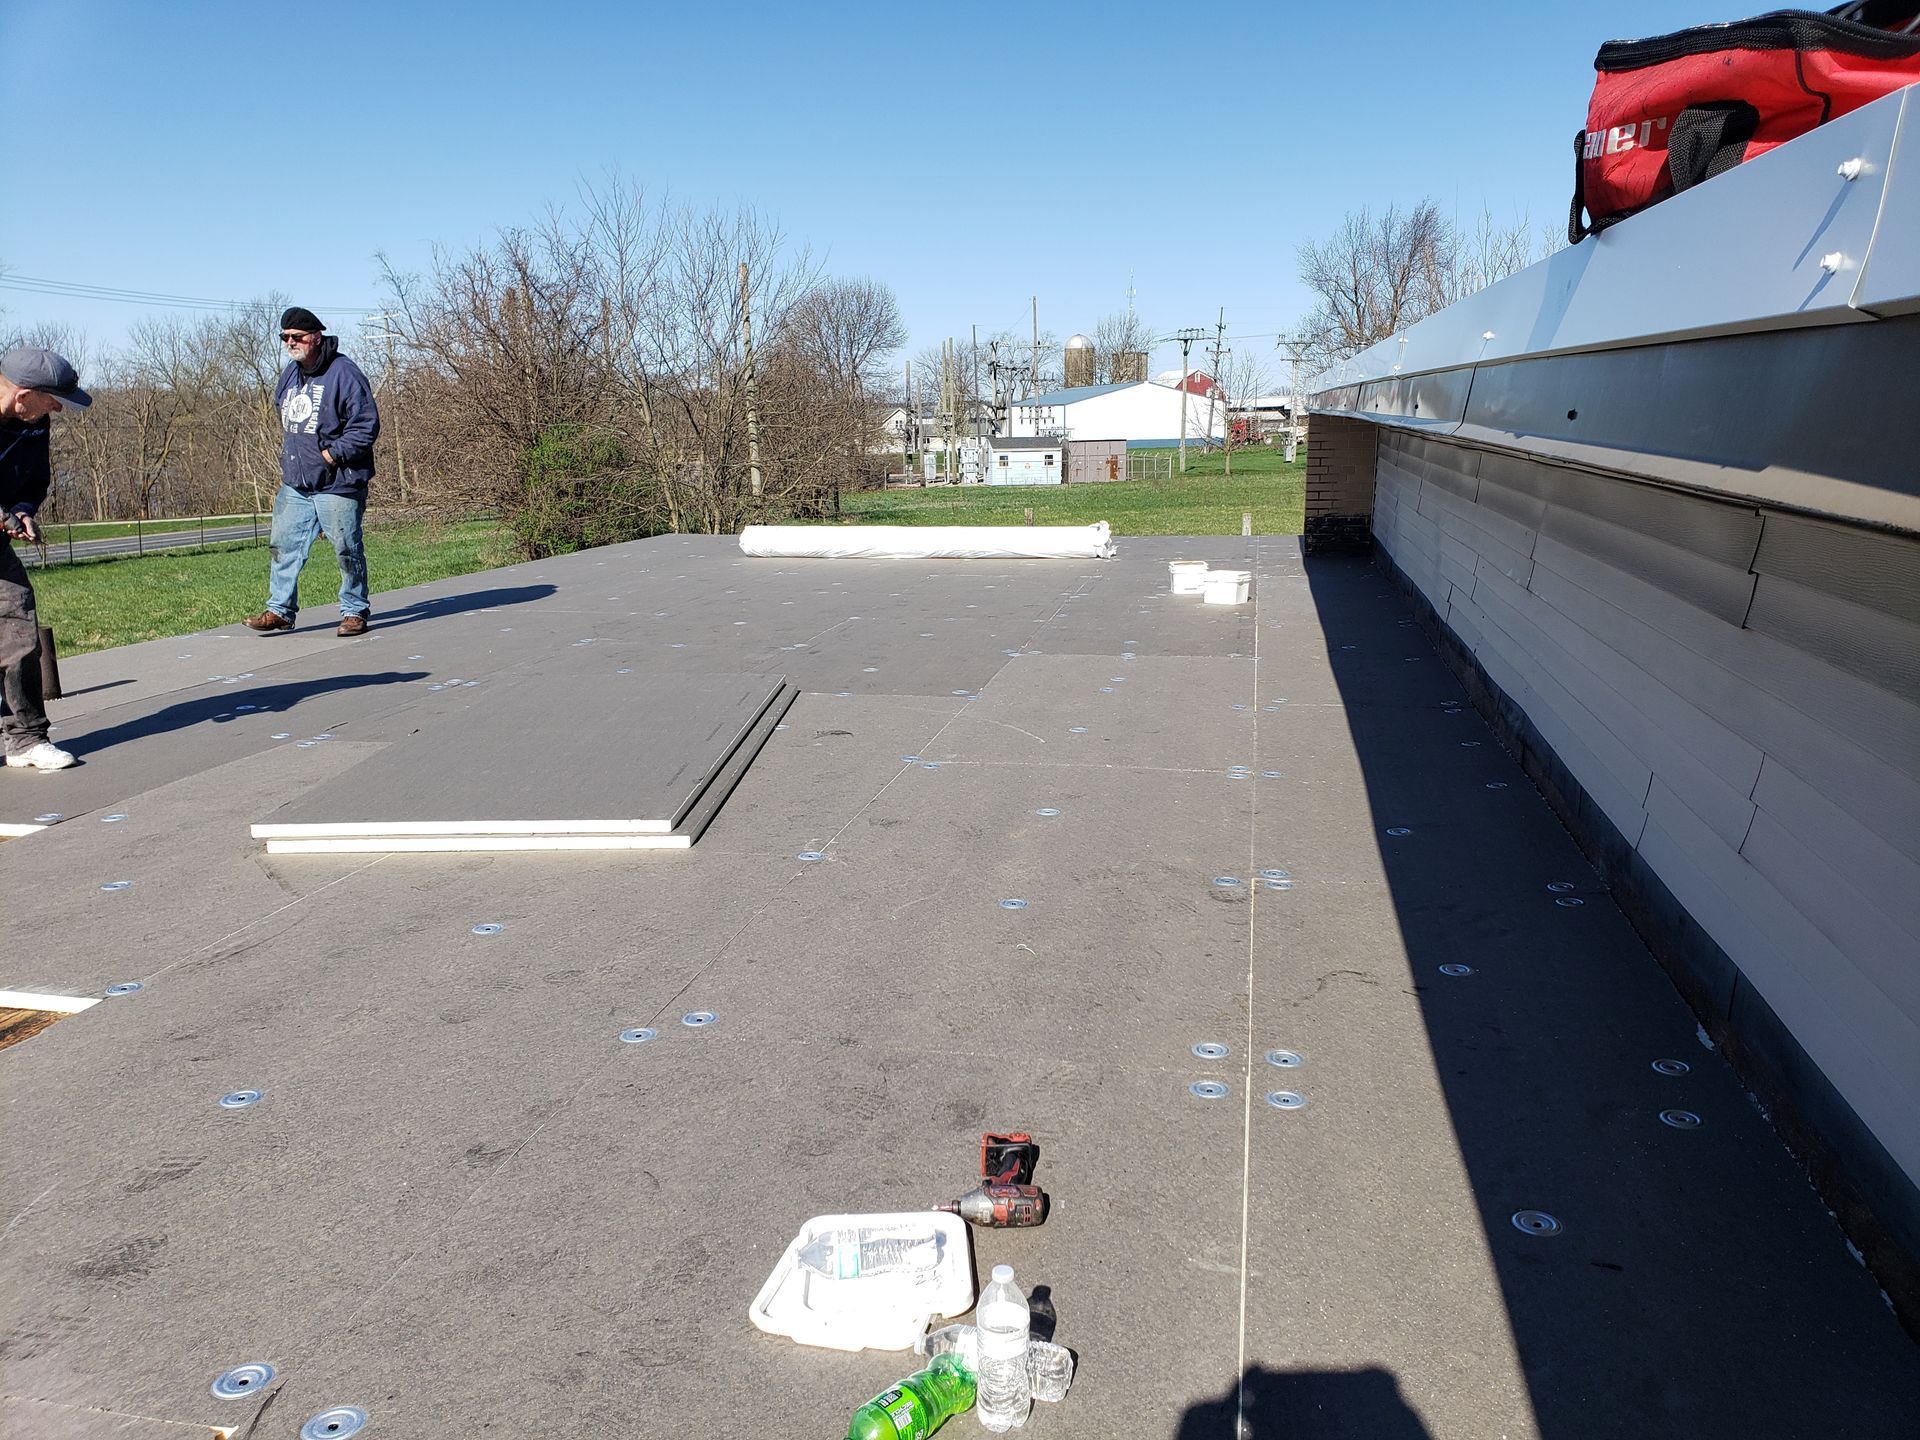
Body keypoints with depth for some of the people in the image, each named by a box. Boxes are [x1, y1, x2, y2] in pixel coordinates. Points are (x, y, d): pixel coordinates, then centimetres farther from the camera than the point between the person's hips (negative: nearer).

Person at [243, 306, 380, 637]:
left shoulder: (343, 373, -12)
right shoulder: (289, 374, 13)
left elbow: (366, 424, -15)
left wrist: (332, 454, -16)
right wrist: (291, 454, 16)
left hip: (337, 485, -8)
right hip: (294, 484, 8)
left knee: (347, 550, 0)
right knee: (283, 545, 7)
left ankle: (355, 611, 13)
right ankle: (280, 609, 15)